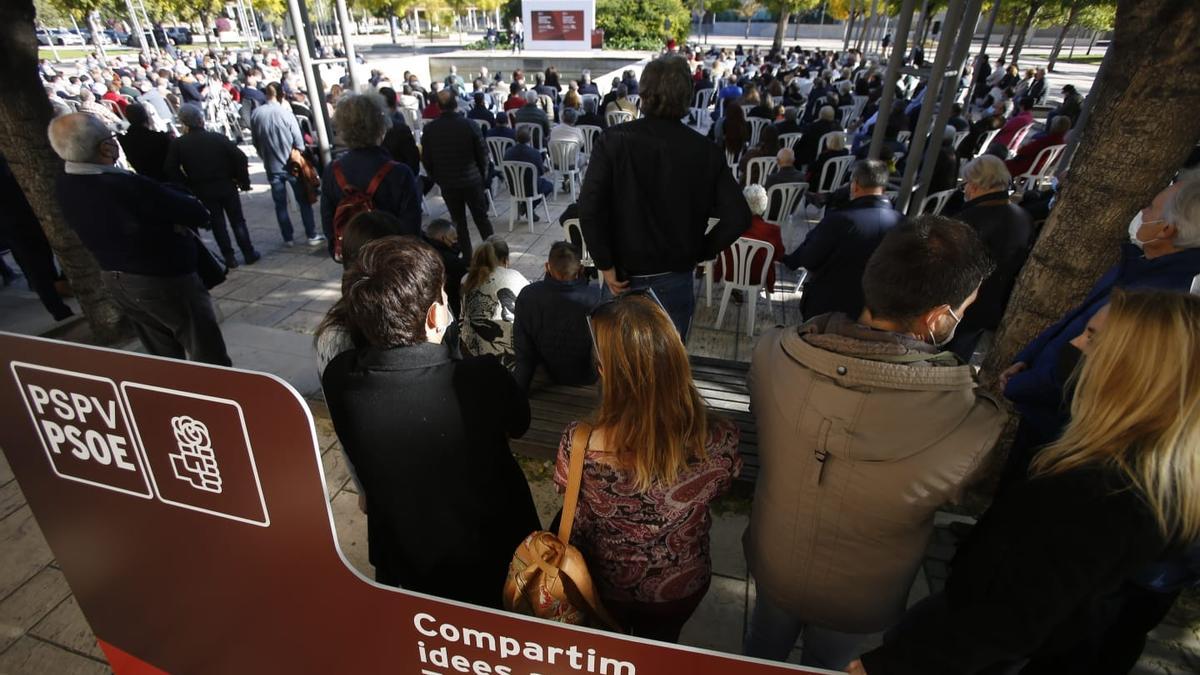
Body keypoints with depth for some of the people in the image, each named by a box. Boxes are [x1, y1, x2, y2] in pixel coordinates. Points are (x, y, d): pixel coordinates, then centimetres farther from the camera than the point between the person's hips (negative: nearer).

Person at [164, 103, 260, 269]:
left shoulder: (178, 144, -5)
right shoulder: (218, 138, -6)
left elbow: (170, 169, -7)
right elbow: (240, 157, -13)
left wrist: (186, 186, 5)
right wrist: (243, 181, -4)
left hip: (203, 191, 0)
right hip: (227, 186, 0)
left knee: (217, 223, 10)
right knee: (237, 220, 10)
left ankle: (230, 258, 11)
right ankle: (249, 254, 13)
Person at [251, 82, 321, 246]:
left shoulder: (255, 114, -4)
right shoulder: (286, 113, -14)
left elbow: (255, 141, 5)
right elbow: (298, 141, -9)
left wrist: (265, 157, 20)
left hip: (272, 166, 3)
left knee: (280, 204, 10)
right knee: (304, 201, 6)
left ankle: (287, 238, 15)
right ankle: (312, 236, 6)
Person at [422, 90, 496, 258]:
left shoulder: (429, 129, -6)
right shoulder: (469, 125, -11)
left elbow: (426, 158, 1)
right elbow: (482, 152, -5)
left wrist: (437, 178, 15)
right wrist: (483, 175, 10)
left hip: (447, 183, 1)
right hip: (472, 180, -1)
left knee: (458, 221, 11)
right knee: (481, 218, 11)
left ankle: (467, 257, 16)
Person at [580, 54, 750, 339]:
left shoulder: (613, 141, -11)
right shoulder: (706, 151, -8)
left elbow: (589, 208, -19)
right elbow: (738, 216, -10)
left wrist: (605, 265, -9)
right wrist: (700, 252, 3)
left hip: (624, 276, 0)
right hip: (674, 280, 1)